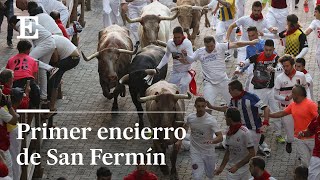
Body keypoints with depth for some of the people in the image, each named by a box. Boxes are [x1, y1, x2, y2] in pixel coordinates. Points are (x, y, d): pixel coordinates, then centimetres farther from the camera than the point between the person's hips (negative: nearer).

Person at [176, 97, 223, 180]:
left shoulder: (211, 120, -21)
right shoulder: (190, 117, -9)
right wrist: (180, 140, 10)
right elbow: (185, 127, 16)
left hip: (208, 152, -1)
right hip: (195, 152, 1)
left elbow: (220, 137, -27)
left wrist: (212, 141, -47)